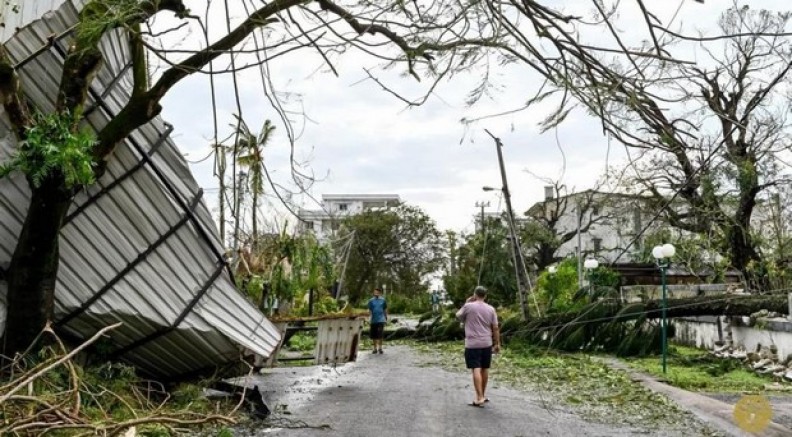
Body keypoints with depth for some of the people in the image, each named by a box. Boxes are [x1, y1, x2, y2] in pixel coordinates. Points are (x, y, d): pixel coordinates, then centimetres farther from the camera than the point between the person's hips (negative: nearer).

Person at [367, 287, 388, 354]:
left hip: (381, 320, -1)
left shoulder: (383, 300, 4)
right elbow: (369, 310, 6)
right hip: (373, 320, 1)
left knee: (380, 334, -7)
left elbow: (385, 309, 12)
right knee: (374, 335, 4)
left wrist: (386, 317, 11)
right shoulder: (371, 301, 4)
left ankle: (380, 347, 7)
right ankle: (375, 348, 16)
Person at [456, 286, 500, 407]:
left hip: (472, 344, -4)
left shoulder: (468, 306, -8)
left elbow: (458, 316, 10)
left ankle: (479, 398, -12)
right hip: (487, 344, 4)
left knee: (476, 370, -7)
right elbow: (495, 328, 4)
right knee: (485, 369, 14)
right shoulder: (490, 309, 3)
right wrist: (497, 344, 11)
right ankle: (483, 395, 27)